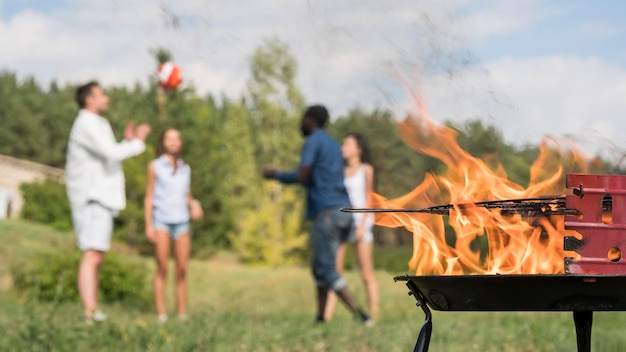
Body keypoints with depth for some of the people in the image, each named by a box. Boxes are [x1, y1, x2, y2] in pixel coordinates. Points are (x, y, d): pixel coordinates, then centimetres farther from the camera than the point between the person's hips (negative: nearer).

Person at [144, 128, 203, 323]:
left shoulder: (185, 169, 15)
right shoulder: (155, 166, 5)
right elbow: (149, 197, 4)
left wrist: (194, 205, -2)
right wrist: (148, 225, -4)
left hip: (182, 222, 3)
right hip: (161, 221, -3)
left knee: (182, 270, -2)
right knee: (162, 268, -8)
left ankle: (182, 314, 0)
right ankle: (161, 314, -8)